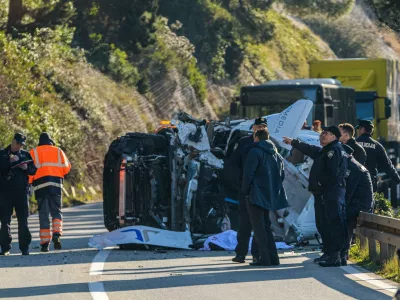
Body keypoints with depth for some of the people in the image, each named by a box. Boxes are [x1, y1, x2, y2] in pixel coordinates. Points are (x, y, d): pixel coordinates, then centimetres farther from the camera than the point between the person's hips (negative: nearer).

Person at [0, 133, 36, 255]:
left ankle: (25, 247, 4)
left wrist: (27, 168, -8)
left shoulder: (26, 155, 12)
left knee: (23, 220, 1)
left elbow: (34, 170, 12)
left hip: (21, 191, 1)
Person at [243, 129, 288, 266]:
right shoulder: (277, 155, 15)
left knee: (259, 228, -5)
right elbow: (282, 176, 18)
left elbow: (248, 173, -16)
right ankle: (273, 257, 11)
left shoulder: (255, 152, -9)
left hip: (256, 196, -7)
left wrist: (246, 190, -5)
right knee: (266, 226, 16)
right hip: (269, 197, 7)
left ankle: (265, 258, -10)